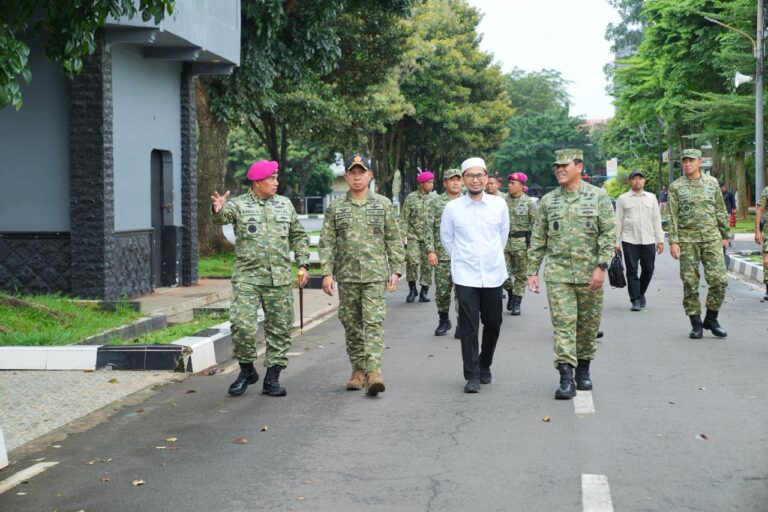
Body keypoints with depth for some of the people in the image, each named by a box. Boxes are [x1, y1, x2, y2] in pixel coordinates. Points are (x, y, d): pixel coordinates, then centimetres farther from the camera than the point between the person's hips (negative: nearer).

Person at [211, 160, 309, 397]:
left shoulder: (285, 204, 12)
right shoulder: (239, 205, 0)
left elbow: (298, 236, 20)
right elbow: (223, 216, -22)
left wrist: (303, 264, 11)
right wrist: (218, 210, -46)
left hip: (279, 279, 3)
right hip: (247, 277, -3)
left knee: (279, 329, 3)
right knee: (243, 326, -11)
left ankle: (272, 379, 13)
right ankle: (246, 371, 11)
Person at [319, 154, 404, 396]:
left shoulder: (383, 205, 5)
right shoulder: (335, 208, 6)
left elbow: (394, 240, 7)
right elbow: (327, 242, 4)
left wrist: (396, 270, 1)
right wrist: (327, 273, -4)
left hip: (375, 275, -2)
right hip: (346, 276, 2)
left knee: (374, 322, -12)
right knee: (351, 324, 7)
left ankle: (373, 371, -18)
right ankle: (358, 370, 17)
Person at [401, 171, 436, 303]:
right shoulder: (411, 198, 2)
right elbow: (405, 219, 2)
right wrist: (403, 237, -4)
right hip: (413, 235, -2)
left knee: (427, 264, 1)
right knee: (412, 261, -15)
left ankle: (424, 292, 11)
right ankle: (412, 289, 1)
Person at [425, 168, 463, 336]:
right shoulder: (436, 202, 4)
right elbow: (429, 228, 1)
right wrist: (430, 250, -7)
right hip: (442, 254, 0)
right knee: (442, 291, 6)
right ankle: (443, 321, 24)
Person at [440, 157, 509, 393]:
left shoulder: (499, 205, 2)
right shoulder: (452, 208, -1)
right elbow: (446, 238, 11)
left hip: (493, 274, 2)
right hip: (465, 276, -2)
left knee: (493, 324, 9)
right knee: (468, 328, -4)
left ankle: (485, 366, 30)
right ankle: (472, 375, 2)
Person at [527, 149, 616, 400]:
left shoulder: (598, 196, 1)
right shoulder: (547, 201, 7)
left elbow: (609, 233, -4)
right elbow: (538, 239, 10)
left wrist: (601, 266, -13)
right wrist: (532, 271, 4)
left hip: (590, 274, -1)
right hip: (558, 273, 1)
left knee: (589, 325, 8)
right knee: (563, 324, -7)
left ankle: (583, 370, 26)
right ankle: (566, 378, -8)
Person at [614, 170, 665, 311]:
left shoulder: (651, 198, 13)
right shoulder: (623, 199, 5)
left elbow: (657, 219, 13)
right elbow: (618, 221, 5)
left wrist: (660, 240, 8)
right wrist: (616, 242, 0)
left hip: (648, 241, 2)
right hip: (629, 241, -2)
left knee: (648, 270, 5)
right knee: (632, 271, -3)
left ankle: (641, 293, 27)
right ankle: (636, 300, 2)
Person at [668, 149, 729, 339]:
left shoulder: (712, 182, 8)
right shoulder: (676, 186, 2)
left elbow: (720, 211, 13)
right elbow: (673, 216, -1)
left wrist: (724, 235, 11)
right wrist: (673, 241, -8)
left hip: (711, 238, 2)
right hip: (687, 239, -1)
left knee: (719, 280, -6)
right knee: (690, 283, 0)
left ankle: (711, 319, 11)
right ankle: (696, 324, 10)